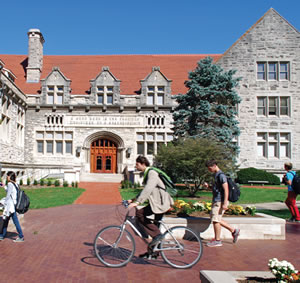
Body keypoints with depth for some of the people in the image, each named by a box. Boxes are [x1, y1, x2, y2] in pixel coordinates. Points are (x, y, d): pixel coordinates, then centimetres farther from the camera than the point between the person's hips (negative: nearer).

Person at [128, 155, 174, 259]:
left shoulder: (152, 173, -14)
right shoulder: (147, 173, 17)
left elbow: (148, 190, -28)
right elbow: (146, 190, 25)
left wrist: (137, 202, -33)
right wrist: (134, 200, 20)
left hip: (161, 203, -10)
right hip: (158, 202, 10)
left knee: (139, 213, -16)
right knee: (155, 227, 13)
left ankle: (156, 235, -12)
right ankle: (153, 252, 22)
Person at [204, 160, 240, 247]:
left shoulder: (221, 175, -16)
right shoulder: (216, 175, 15)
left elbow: (226, 189, -21)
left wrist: (225, 203, -25)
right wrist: (208, 186, 6)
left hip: (220, 201, -10)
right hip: (216, 201, 10)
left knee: (215, 220, -4)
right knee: (217, 219, 15)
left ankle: (217, 241, 7)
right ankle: (233, 231, 21)